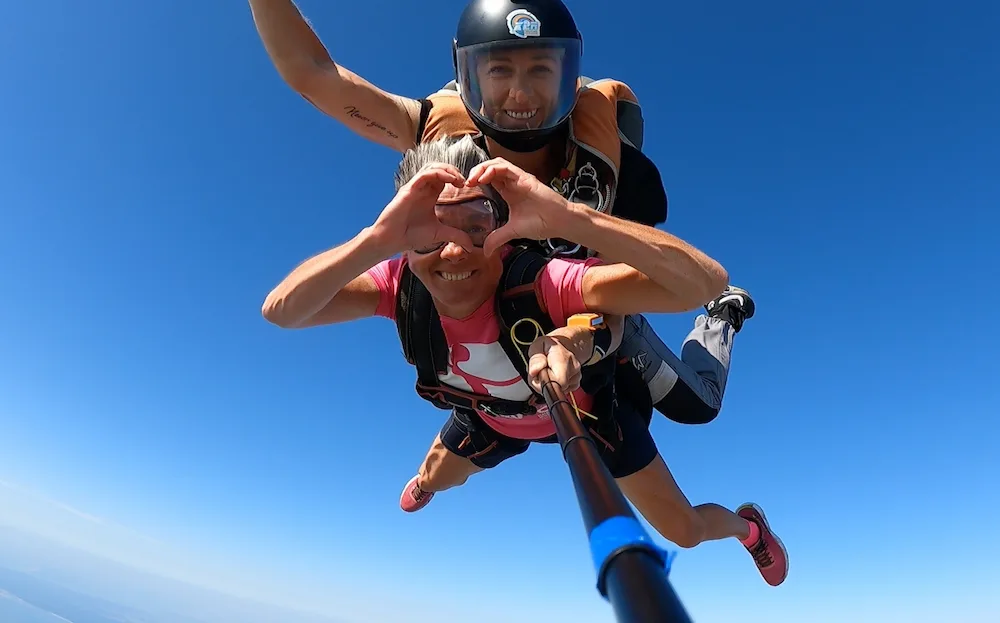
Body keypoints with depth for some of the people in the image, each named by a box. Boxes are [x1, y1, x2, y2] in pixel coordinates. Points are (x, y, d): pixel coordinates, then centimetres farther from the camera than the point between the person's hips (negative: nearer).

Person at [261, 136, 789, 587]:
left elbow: (706, 283, -55)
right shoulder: (402, 284, -31)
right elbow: (281, 310, -44)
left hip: (585, 408, -2)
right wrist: (379, 239, -61)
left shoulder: (542, 284, -44)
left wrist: (566, 216, -67)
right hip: (493, 415, 3)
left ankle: (746, 525, 48)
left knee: (684, 531, 8)